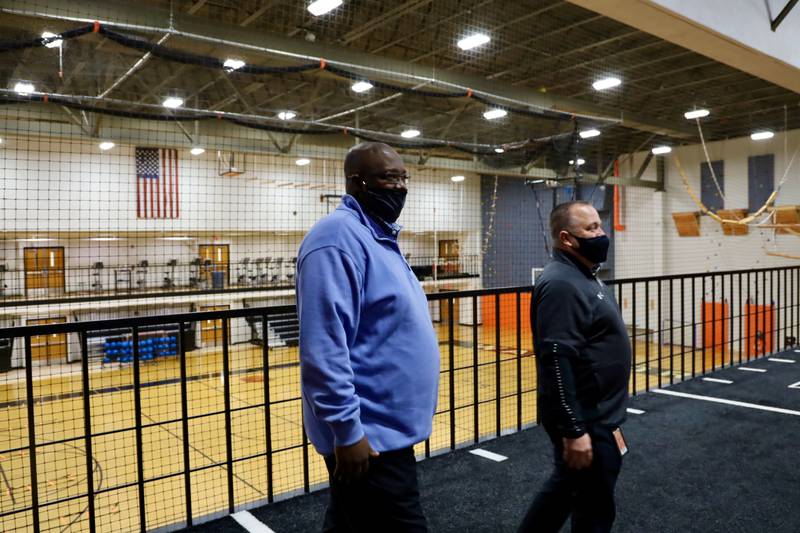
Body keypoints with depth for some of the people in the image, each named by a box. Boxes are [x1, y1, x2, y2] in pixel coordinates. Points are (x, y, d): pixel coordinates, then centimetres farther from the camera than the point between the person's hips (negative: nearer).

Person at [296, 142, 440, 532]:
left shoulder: (379, 236, 12)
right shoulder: (339, 237, -18)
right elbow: (323, 346, -24)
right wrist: (348, 430, -23)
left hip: (382, 426, 10)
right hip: (371, 434, -9)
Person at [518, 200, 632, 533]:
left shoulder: (584, 278, 11)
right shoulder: (562, 283, -22)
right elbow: (558, 361, -28)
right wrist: (574, 430, -27)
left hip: (593, 415, 10)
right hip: (585, 421, -10)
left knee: (567, 486, 22)